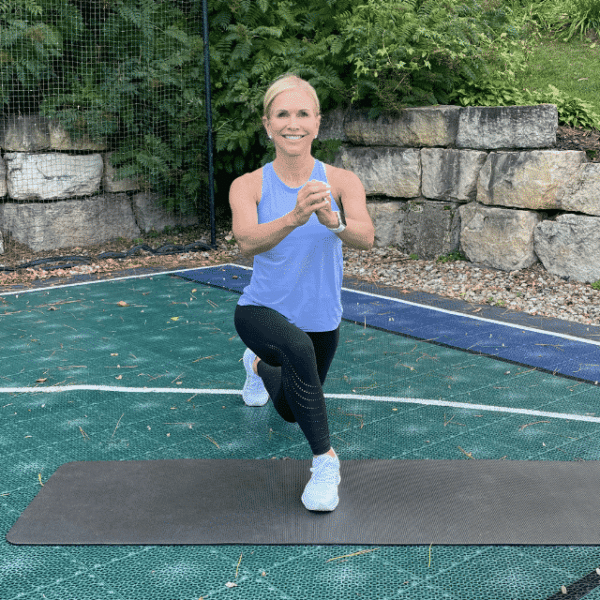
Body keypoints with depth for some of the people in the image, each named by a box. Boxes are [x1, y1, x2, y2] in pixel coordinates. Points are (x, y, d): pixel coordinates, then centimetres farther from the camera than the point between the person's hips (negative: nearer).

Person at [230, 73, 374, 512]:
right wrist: (293, 218, -53)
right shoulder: (248, 186, -15)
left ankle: (260, 364, 56)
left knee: (291, 412, 22)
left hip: (321, 319, 2)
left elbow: (366, 238, -32)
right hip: (262, 310, -2)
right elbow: (247, 242, -34)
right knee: (298, 347, -38)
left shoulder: (342, 181, -15)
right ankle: (325, 458, -18)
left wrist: (333, 221, -54)